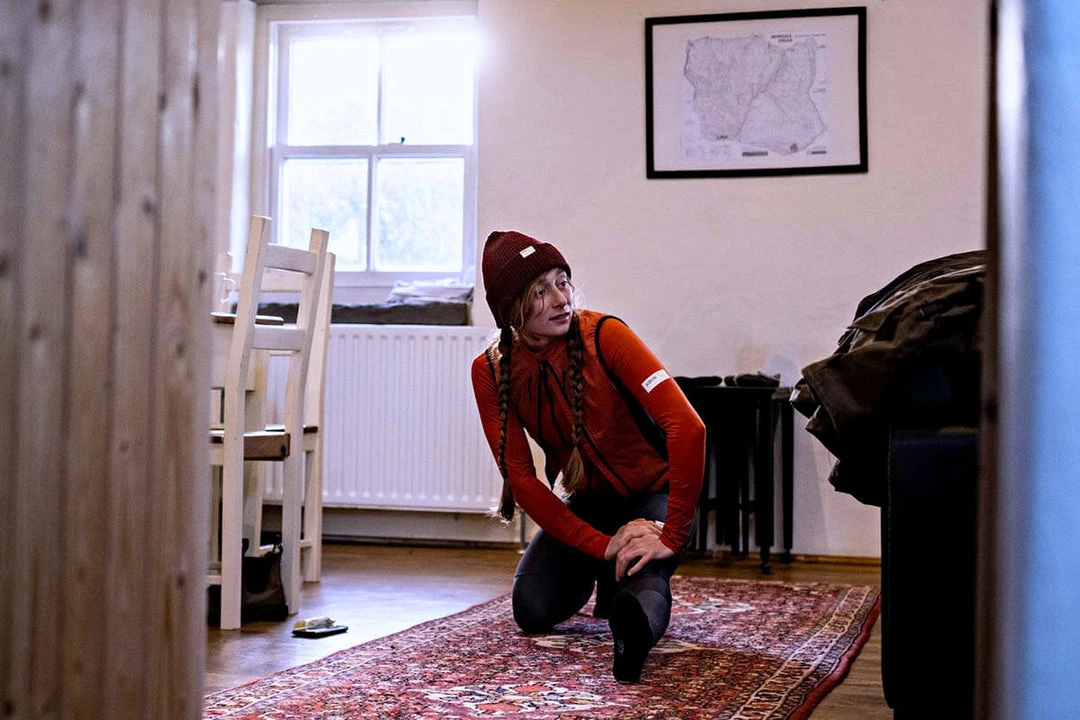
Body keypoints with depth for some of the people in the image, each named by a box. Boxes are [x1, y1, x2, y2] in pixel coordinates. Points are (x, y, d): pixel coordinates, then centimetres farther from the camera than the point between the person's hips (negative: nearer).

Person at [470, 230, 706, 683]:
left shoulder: (603, 335, -23)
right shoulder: (491, 372, -12)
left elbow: (687, 427, -32)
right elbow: (522, 479, -14)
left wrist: (673, 537, -34)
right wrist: (603, 546, -24)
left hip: (654, 493, -3)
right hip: (587, 501, 4)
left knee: (642, 577, -33)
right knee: (532, 609, -13)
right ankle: (590, 578, 15)